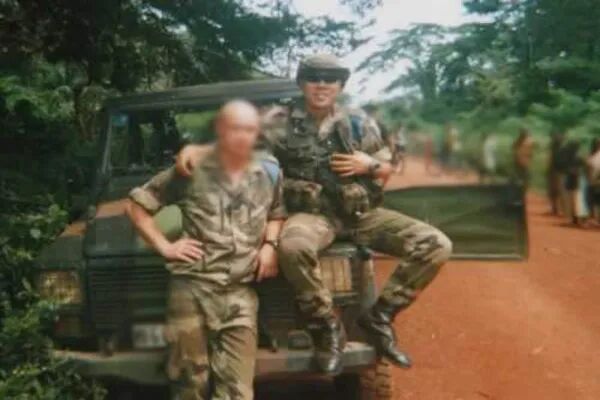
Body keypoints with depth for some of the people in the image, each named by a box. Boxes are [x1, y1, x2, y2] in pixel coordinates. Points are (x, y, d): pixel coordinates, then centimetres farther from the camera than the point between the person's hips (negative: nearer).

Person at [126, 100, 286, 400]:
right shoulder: (190, 170, -3)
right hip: (192, 289, -2)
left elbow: (276, 214, 25)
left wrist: (269, 245, 5)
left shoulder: (270, 173, 7)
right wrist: (164, 246, -3)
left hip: (241, 294, 2)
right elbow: (137, 204, 4)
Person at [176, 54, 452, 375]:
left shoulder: (359, 123, 8)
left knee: (436, 245, -13)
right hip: (313, 213, -3)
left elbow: (386, 171, 16)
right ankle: (326, 327, -17)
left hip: (362, 213, 4)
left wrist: (369, 165, -7)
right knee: (293, 246, -41)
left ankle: (379, 317, -2)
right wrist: (195, 148, -19)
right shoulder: (281, 124, 0)